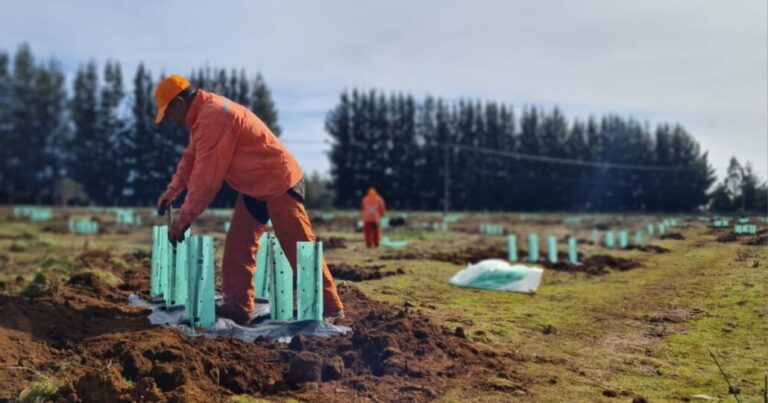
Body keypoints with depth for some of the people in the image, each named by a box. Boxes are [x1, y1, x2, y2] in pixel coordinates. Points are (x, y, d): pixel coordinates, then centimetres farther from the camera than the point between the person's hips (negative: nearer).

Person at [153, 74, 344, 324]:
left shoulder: (213, 116, -22)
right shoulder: (204, 115, 12)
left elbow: (207, 174, -23)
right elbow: (191, 157, 19)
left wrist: (185, 216, -15)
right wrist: (173, 189, 7)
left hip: (280, 184, -10)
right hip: (255, 188, 10)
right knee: (238, 246, 7)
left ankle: (330, 308, 0)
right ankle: (237, 306, 12)